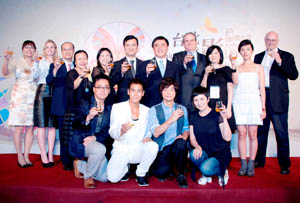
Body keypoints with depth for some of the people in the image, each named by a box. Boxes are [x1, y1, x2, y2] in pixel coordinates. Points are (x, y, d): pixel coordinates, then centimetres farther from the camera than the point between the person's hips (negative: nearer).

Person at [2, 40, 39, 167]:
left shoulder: (38, 63, 10)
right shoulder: (17, 62, 2)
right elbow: (5, 73, -12)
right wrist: (6, 60, -29)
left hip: (33, 97, 3)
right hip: (19, 96, -2)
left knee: (30, 127, 3)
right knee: (19, 128, -3)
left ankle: (26, 156, 13)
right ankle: (20, 157, 9)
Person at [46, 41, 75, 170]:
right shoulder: (54, 65, 3)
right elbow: (48, 81, -13)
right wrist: (55, 69, -25)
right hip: (61, 106, -2)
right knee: (64, 135, 4)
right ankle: (66, 162, 15)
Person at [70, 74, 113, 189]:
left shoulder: (109, 108, 7)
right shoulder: (85, 103, -2)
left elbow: (108, 131, 1)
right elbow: (75, 125, -14)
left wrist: (95, 137, -16)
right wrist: (88, 117, -33)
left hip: (100, 143, 4)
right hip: (81, 141, -4)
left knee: (104, 177, -5)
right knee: (100, 149, -36)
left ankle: (79, 165, 20)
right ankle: (87, 176, -8)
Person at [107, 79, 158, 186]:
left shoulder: (147, 110, 6)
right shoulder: (117, 107, -3)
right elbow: (112, 133, -8)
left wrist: (148, 137, -12)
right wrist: (121, 130, -31)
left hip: (138, 150, 2)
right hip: (121, 150, -2)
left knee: (153, 146, -29)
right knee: (113, 178, -23)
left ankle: (141, 173, -2)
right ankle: (125, 169, 14)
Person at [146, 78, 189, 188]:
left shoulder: (182, 109, 10)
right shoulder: (154, 110, -1)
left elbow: (186, 129, 9)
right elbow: (156, 133, -14)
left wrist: (184, 136, -16)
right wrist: (171, 120, -27)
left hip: (176, 147, 2)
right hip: (161, 149, -2)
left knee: (181, 143, -32)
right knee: (163, 172, -27)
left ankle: (180, 174, -9)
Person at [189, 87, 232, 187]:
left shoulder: (217, 115, -10)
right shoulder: (193, 116, 4)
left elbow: (227, 138, -17)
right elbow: (192, 138, 5)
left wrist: (224, 118, -27)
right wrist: (197, 146, -17)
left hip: (220, 154, -4)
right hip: (204, 153, 4)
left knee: (206, 168, -31)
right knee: (193, 155, -30)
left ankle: (222, 172, 5)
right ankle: (205, 175, 1)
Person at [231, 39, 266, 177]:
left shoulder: (258, 68, 11)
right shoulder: (237, 68, 13)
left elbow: (262, 89, 7)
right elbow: (235, 82, -6)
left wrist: (263, 108, 1)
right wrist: (234, 65, -11)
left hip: (254, 102, -1)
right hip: (239, 102, 1)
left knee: (252, 135, -1)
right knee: (241, 134, 0)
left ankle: (251, 165, 7)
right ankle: (243, 165, 8)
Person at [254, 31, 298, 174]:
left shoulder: (286, 56, 5)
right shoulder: (258, 57, 16)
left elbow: (294, 75, -7)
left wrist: (280, 61, -17)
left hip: (277, 99, -3)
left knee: (281, 132, -2)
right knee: (261, 130, 9)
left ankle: (284, 164, 8)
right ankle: (259, 160, 20)